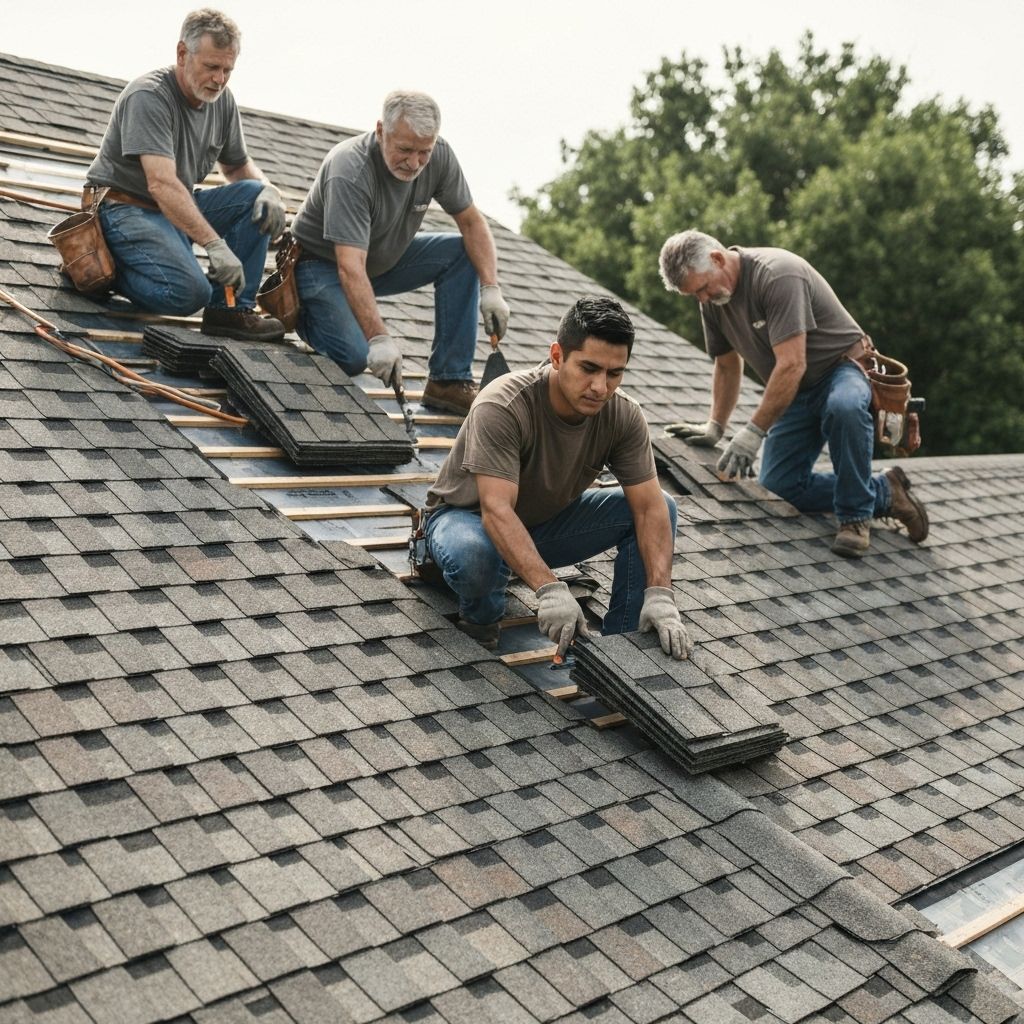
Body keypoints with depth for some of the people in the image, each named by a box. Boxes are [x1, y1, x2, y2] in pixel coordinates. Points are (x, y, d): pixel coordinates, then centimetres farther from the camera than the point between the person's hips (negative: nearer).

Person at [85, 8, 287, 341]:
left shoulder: (222, 99, 3)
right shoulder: (148, 96, -21)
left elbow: (237, 165, 16)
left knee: (255, 196, -12)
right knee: (188, 292, -30)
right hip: (125, 209, -8)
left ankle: (230, 310, -12)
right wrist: (215, 244, -41)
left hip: (180, 209, 8)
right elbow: (162, 184, -32)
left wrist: (268, 189, -9)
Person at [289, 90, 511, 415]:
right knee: (353, 358, -27)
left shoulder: (439, 156, -15)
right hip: (323, 264, -6)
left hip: (385, 259, 7)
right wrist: (379, 338, -48)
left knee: (463, 251, -13)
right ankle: (305, 312, 9)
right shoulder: (350, 172, -33)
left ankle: (450, 380, -12)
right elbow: (350, 268, -39)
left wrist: (491, 288, -22)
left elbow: (471, 221, -8)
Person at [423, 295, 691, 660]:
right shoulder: (502, 407, -34)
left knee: (663, 508, -13)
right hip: (468, 515, -5)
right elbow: (497, 511, -41)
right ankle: (481, 613, -5)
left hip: (548, 521, 5)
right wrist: (549, 589, -53)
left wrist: (659, 593, -35)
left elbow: (650, 508, -20)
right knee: (473, 555, -41)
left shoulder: (624, 417, -18)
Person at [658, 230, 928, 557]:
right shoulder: (712, 299, 0)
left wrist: (754, 431, -30)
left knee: (844, 408, -42)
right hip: (795, 393, 8)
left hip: (841, 368, -7)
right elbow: (727, 366, 16)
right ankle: (882, 492, 5)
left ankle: (855, 515, -23)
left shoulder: (777, 275, -26)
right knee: (779, 487, -10)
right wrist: (715, 427, 13)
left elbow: (792, 365, -32)